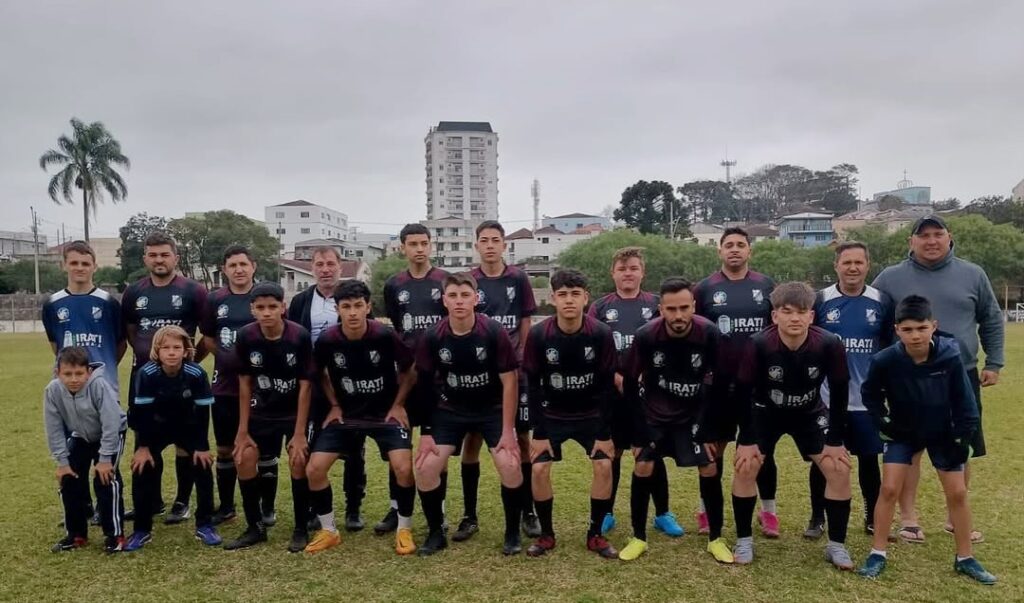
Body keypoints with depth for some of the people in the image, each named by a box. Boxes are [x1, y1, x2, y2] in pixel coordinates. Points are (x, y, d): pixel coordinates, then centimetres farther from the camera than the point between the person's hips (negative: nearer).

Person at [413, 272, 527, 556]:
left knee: (510, 466, -18)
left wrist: (508, 431, -14)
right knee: (425, 468, -10)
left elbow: (509, 381, -14)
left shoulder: (495, 332, -20)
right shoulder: (432, 337, -14)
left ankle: (512, 533, 7)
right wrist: (426, 432, -5)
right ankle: (436, 533, 13)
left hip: (493, 410, -2)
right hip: (450, 410, 2)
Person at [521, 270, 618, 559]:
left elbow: (607, 385, -12)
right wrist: (539, 432, -12)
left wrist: (604, 433, -11)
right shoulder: (538, 335, -19)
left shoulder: (601, 333, -19)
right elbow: (533, 386, -11)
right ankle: (546, 535, 11)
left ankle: (595, 535, 8)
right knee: (539, 468, -10)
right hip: (552, 415, 0)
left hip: (591, 415, 0)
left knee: (604, 466, -12)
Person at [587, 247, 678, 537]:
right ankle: (606, 514, 22)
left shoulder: (656, 305, 5)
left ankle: (663, 515, 20)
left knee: (654, 453, 7)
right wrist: (618, 378, -11)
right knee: (611, 454, 8)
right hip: (611, 393, 0)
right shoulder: (599, 308, 5)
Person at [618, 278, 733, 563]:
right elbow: (630, 382, -11)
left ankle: (716, 539, 16)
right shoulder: (646, 335, -24)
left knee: (709, 469, -3)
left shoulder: (709, 334, -23)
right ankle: (638, 538, 12)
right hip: (653, 412, 0)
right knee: (642, 468, -5)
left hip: (695, 413, 1)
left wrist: (707, 426, -6)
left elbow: (720, 381, -8)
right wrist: (640, 430, -9)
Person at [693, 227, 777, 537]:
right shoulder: (705, 288, 0)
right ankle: (707, 509, 21)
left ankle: (768, 511, 22)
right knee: (715, 447, 8)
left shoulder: (766, 286, 5)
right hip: (719, 383, -1)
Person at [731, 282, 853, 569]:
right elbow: (743, 392, -19)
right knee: (745, 467, -13)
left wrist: (835, 441, -10)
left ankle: (836, 545, 10)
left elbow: (839, 393, -14)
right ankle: (744, 541, 4)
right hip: (765, 412, -1)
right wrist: (747, 440, -16)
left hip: (811, 414, 2)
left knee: (839, 469, -8)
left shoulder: (829, 344, -27)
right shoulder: (759, 344, -31)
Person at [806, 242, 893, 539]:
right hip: (826, 398, -1)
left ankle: (873, 518, 29)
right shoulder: (821, 300, -3)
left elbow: (891, 347, 11)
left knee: (868, 459, 11)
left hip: (868, 399, 1)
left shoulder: (882, 302, 2)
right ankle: (817, 518, 20)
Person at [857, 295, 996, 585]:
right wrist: (884, 423, -10)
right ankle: (878, 553, 7)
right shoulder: (886, 361, -25)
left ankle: (965, 559, 23)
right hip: (902, 433, -1)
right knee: (889, 488, -6)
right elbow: (870, 393, -5)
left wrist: (961, 440, -11)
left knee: (957, 493, 5)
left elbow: (965, 403, -12)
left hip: (943, 434, 1)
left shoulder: (950, 357, -24)